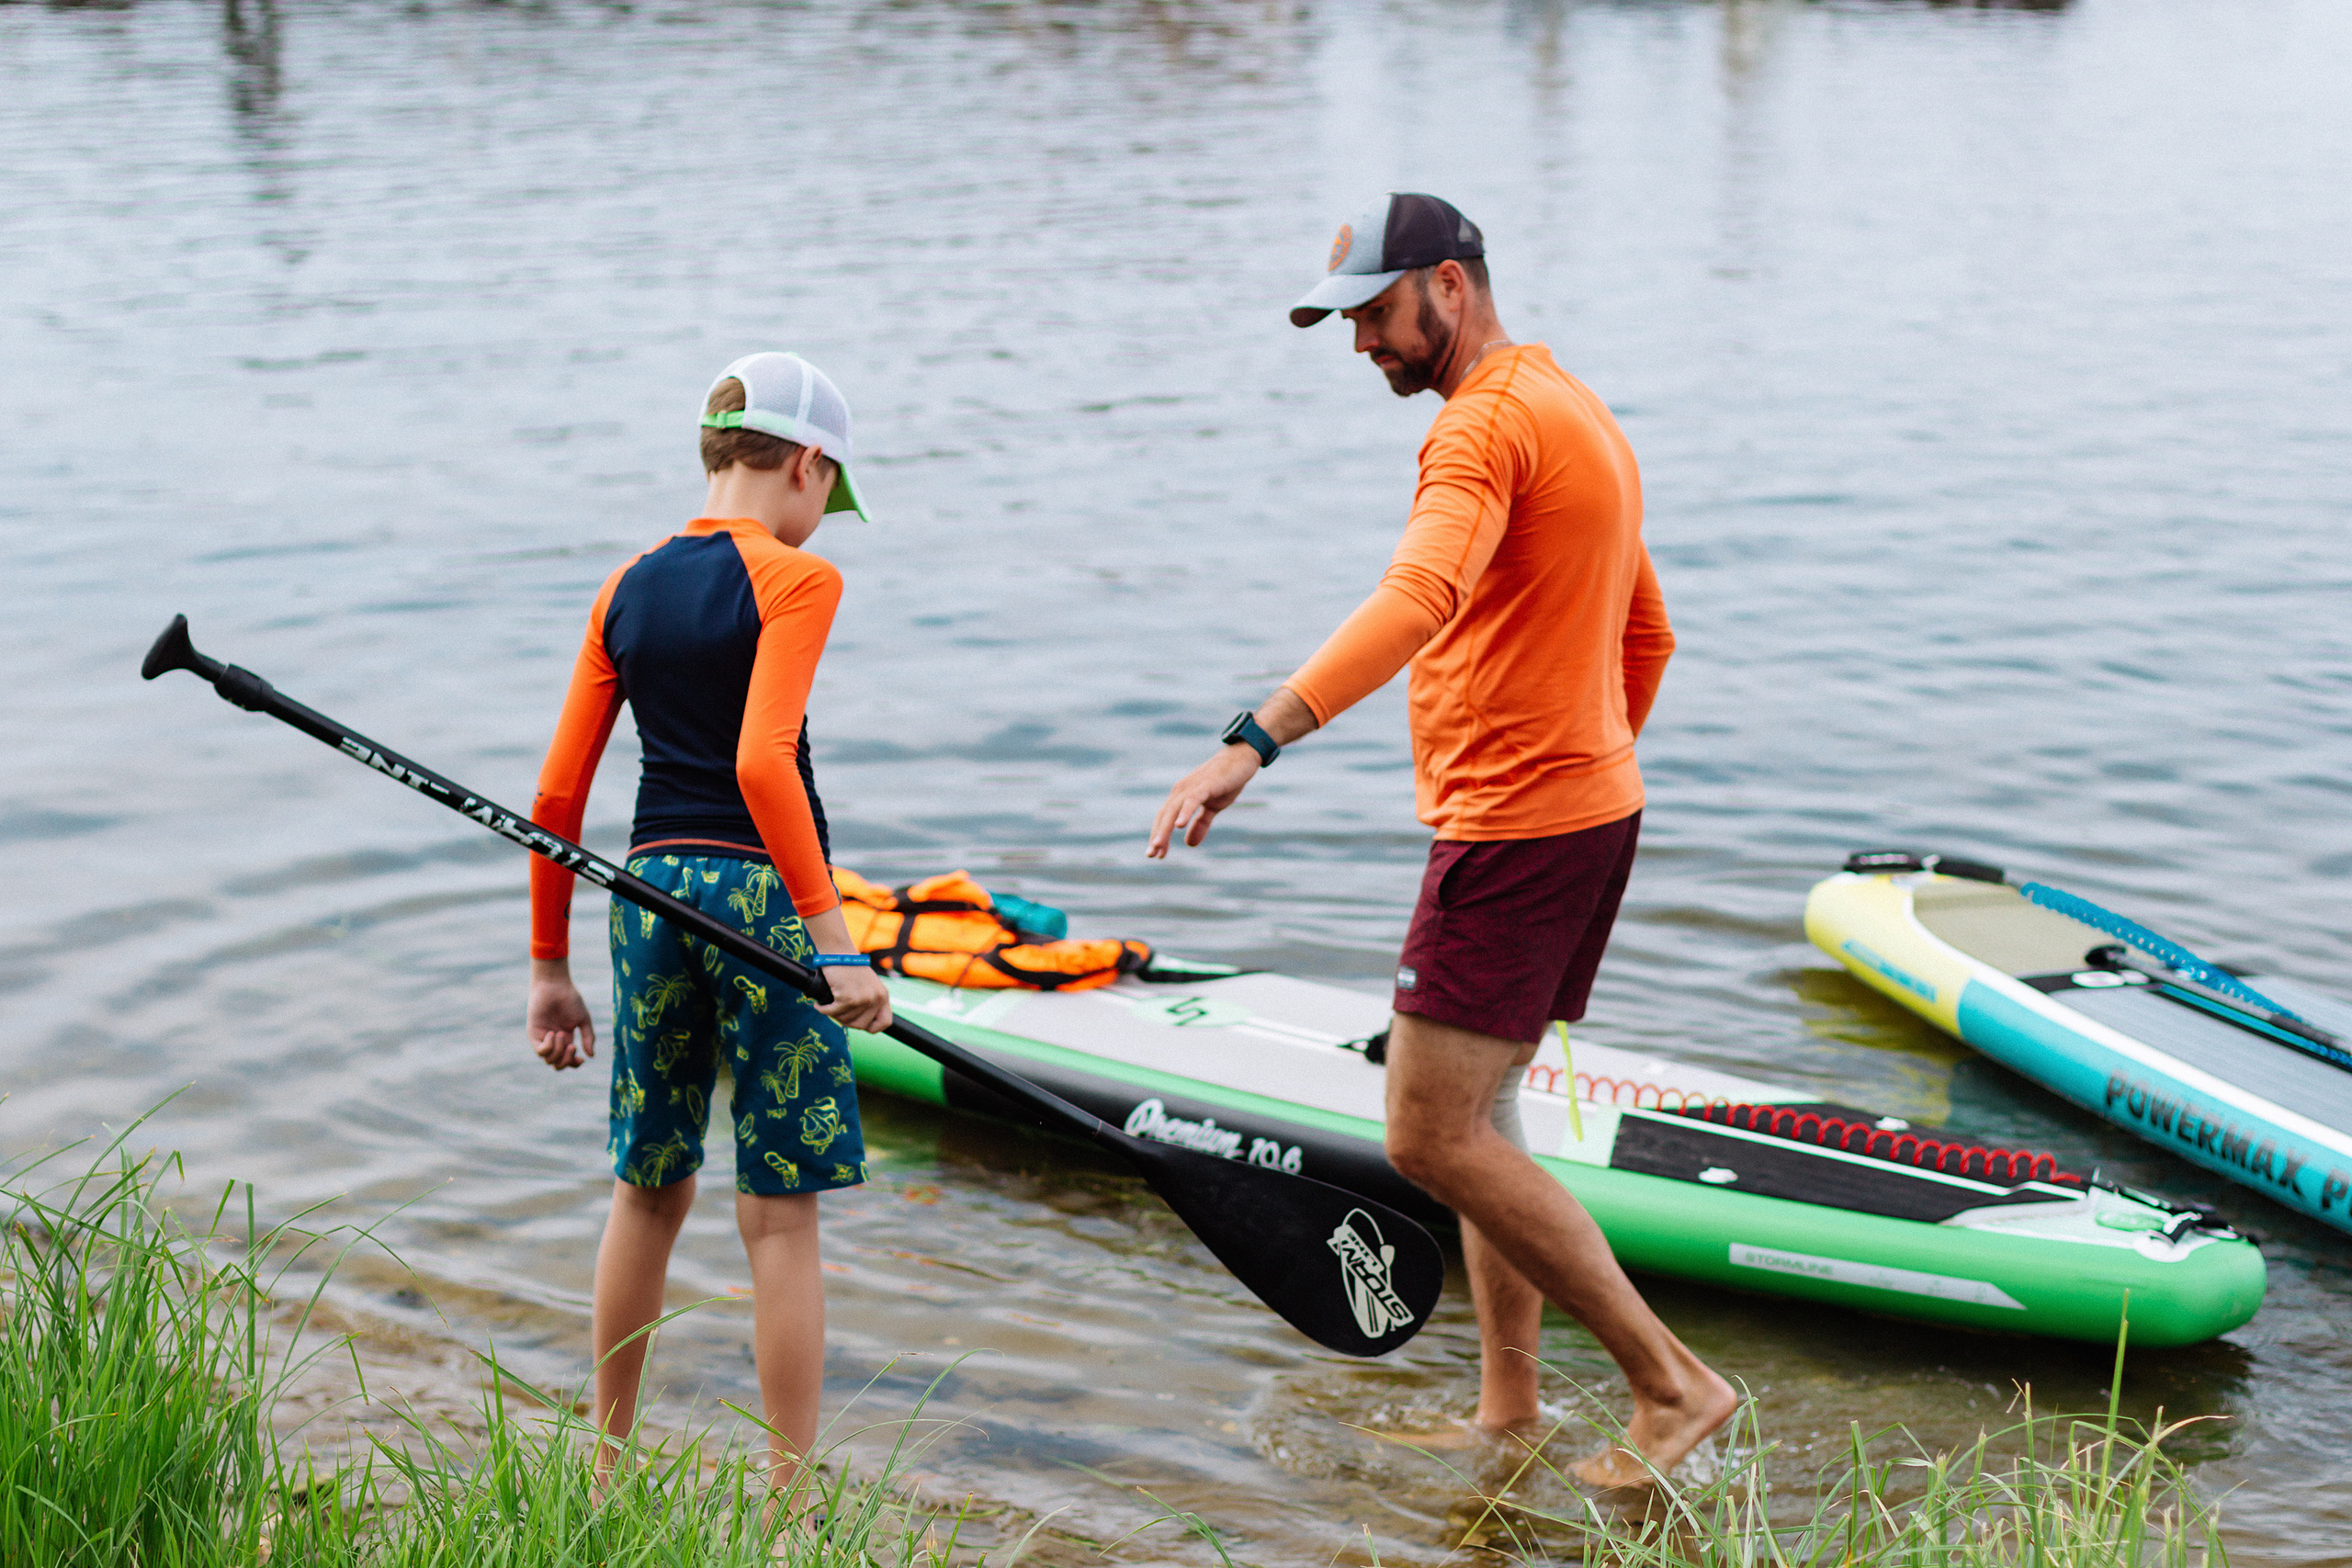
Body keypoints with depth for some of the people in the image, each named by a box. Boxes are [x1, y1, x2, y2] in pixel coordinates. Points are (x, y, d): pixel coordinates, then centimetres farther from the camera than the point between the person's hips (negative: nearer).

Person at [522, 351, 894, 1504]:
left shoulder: (627, 588, 10)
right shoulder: (794, 580, -8)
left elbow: (558, 795, 9)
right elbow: (762, 763, -22)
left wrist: (549, 964, 16)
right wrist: (831, 933, -23)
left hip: (650, 891, 6)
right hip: (761, 892, -6)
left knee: (649, 1188, 20)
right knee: (780, 1214, 1)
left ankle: (605, 1468, 31)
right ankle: (789, 1504, 5)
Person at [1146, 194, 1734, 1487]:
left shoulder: (1486, 423, -15)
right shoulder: (1579, 414, 18)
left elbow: (1417, 599, -34)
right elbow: (1645, 637, 25)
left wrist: (1254, 738, -42)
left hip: (1514, 824, -11)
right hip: (1595, 802, 11)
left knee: (1432, 1137, -8)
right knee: (1477, 1115, 15)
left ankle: (1673, 1384, -1)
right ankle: (1508, 1412, 21)